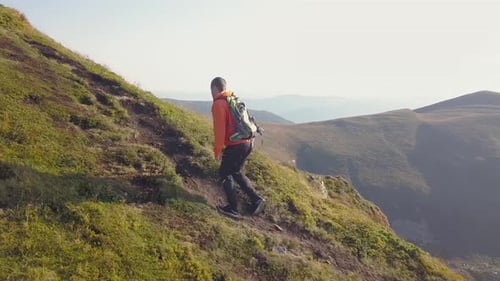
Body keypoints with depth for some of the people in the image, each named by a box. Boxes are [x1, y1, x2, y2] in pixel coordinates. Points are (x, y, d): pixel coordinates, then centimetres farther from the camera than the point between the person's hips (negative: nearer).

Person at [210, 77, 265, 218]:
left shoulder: (218, 104, -11)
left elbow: (219, 129, -15)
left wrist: (217, 150, -8)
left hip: (236, 145, -8)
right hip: (247, 143, 8)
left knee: (225, 174, 9)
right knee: (236, 172, 22)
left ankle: (233, 209, 13)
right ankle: (256, 199, 19)